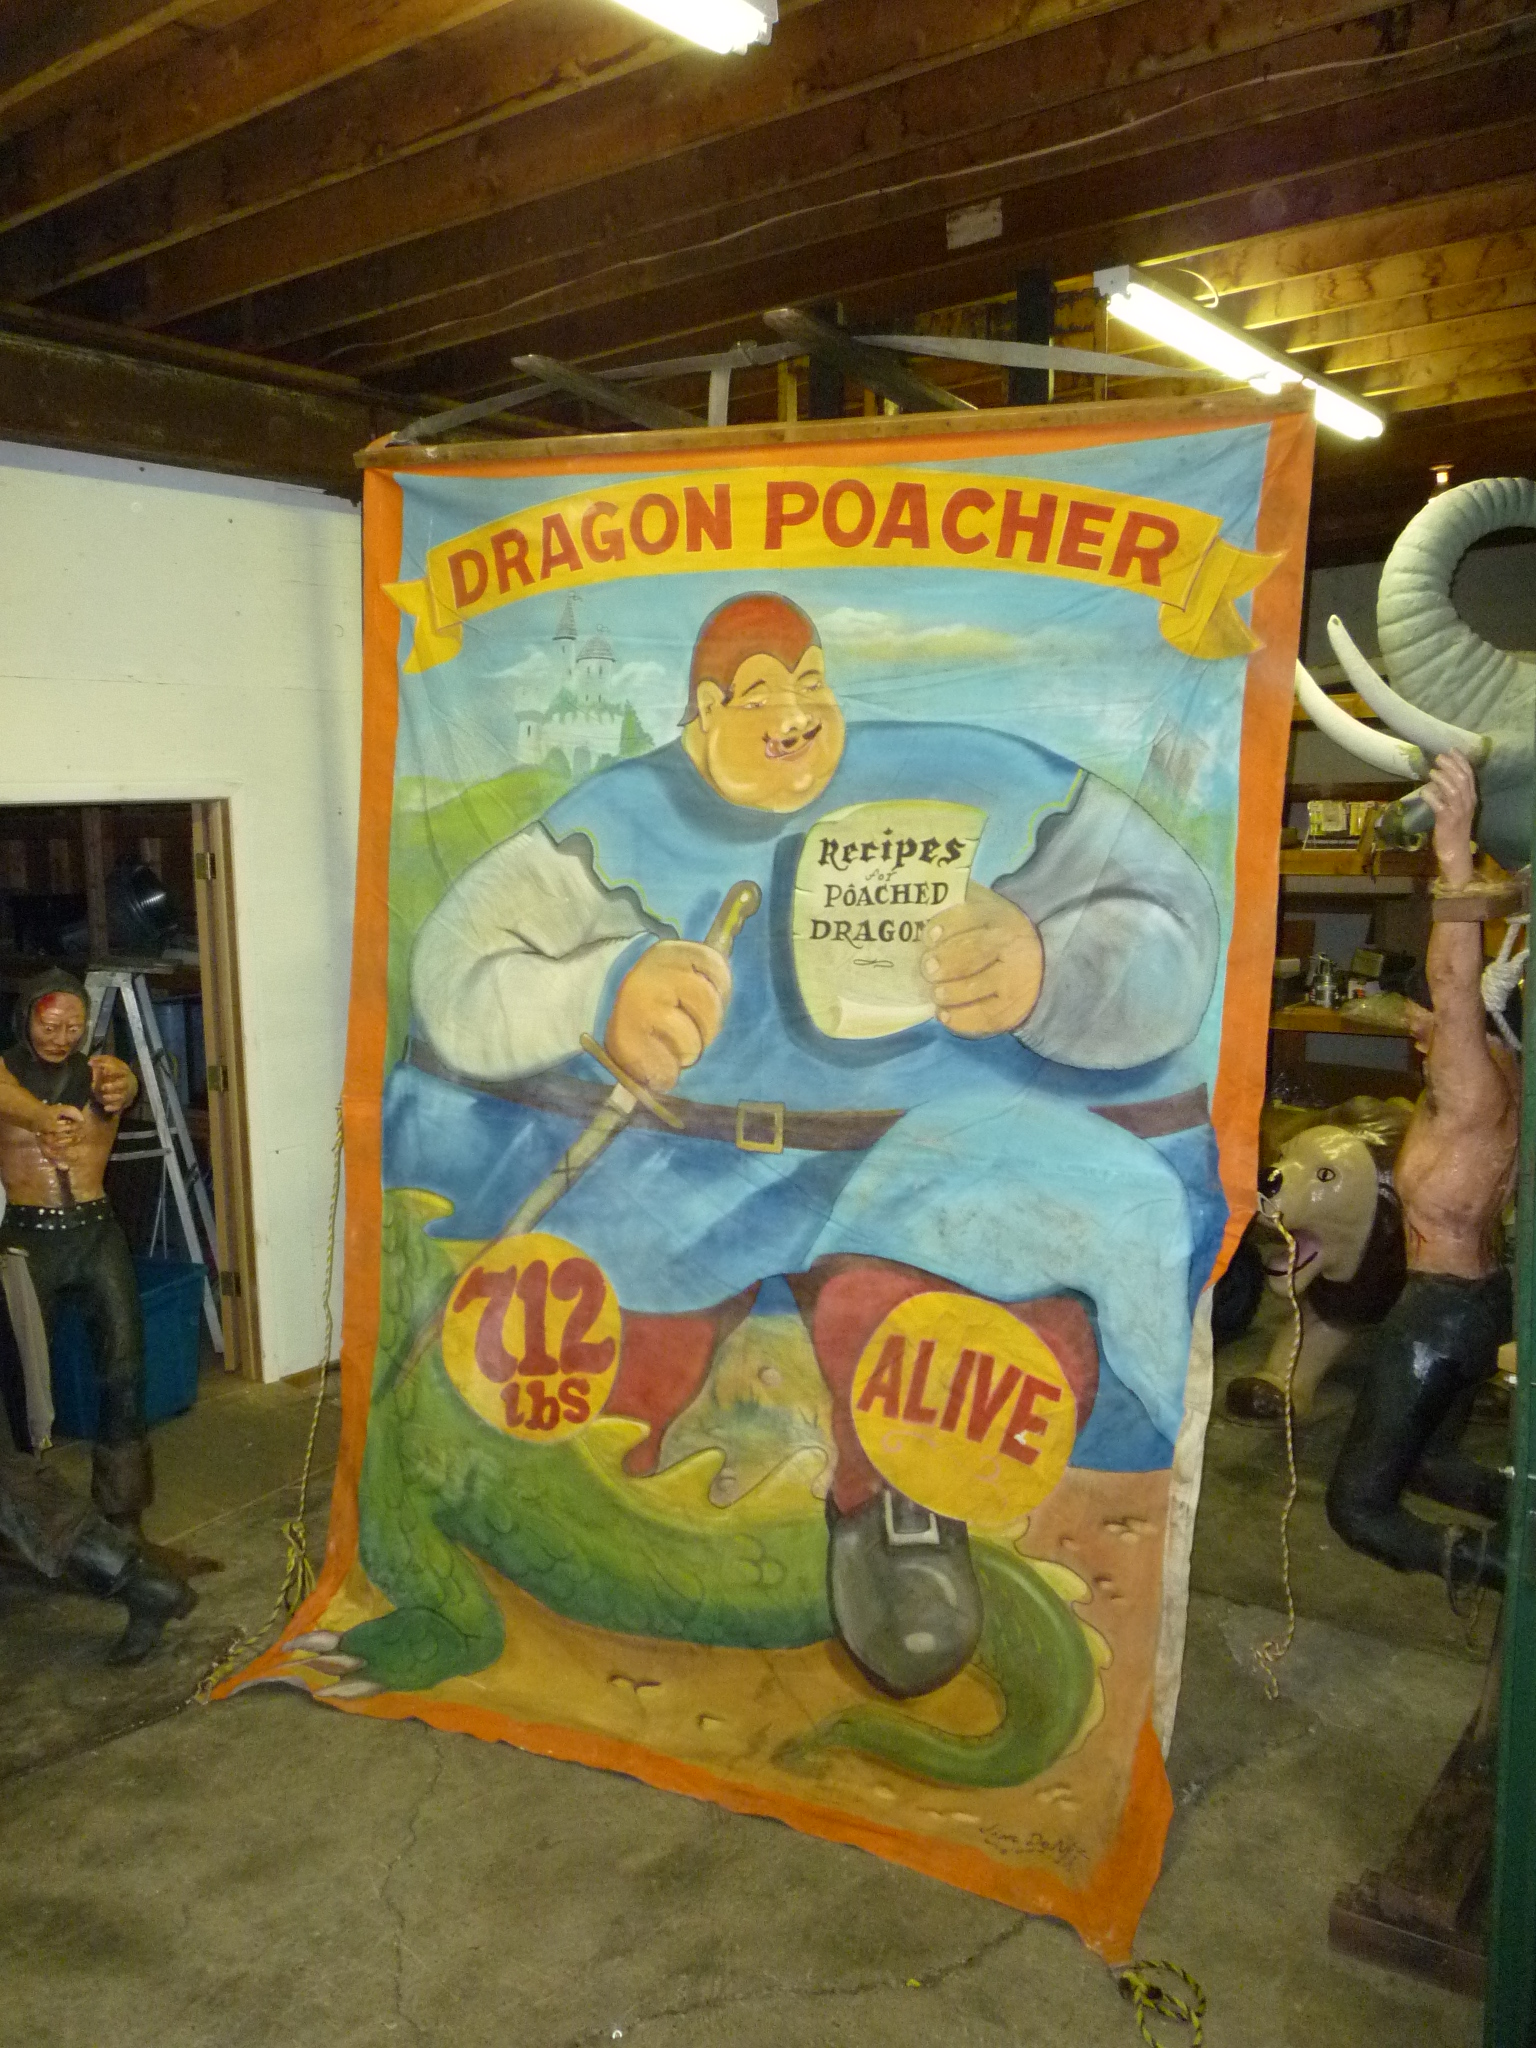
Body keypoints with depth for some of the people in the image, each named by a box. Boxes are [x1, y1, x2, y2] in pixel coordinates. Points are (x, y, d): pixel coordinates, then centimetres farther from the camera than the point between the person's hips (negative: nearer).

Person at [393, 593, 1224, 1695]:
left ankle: (910, 1508, 2)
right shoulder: (623, 820, 3)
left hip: (927, 1138, 0)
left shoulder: (978, 785, 1)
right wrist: (599, 994, -26)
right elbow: (458, 976, -3)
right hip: (658, 1147, 1)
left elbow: (1170, 937, -3)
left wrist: (1041, 966, -27)